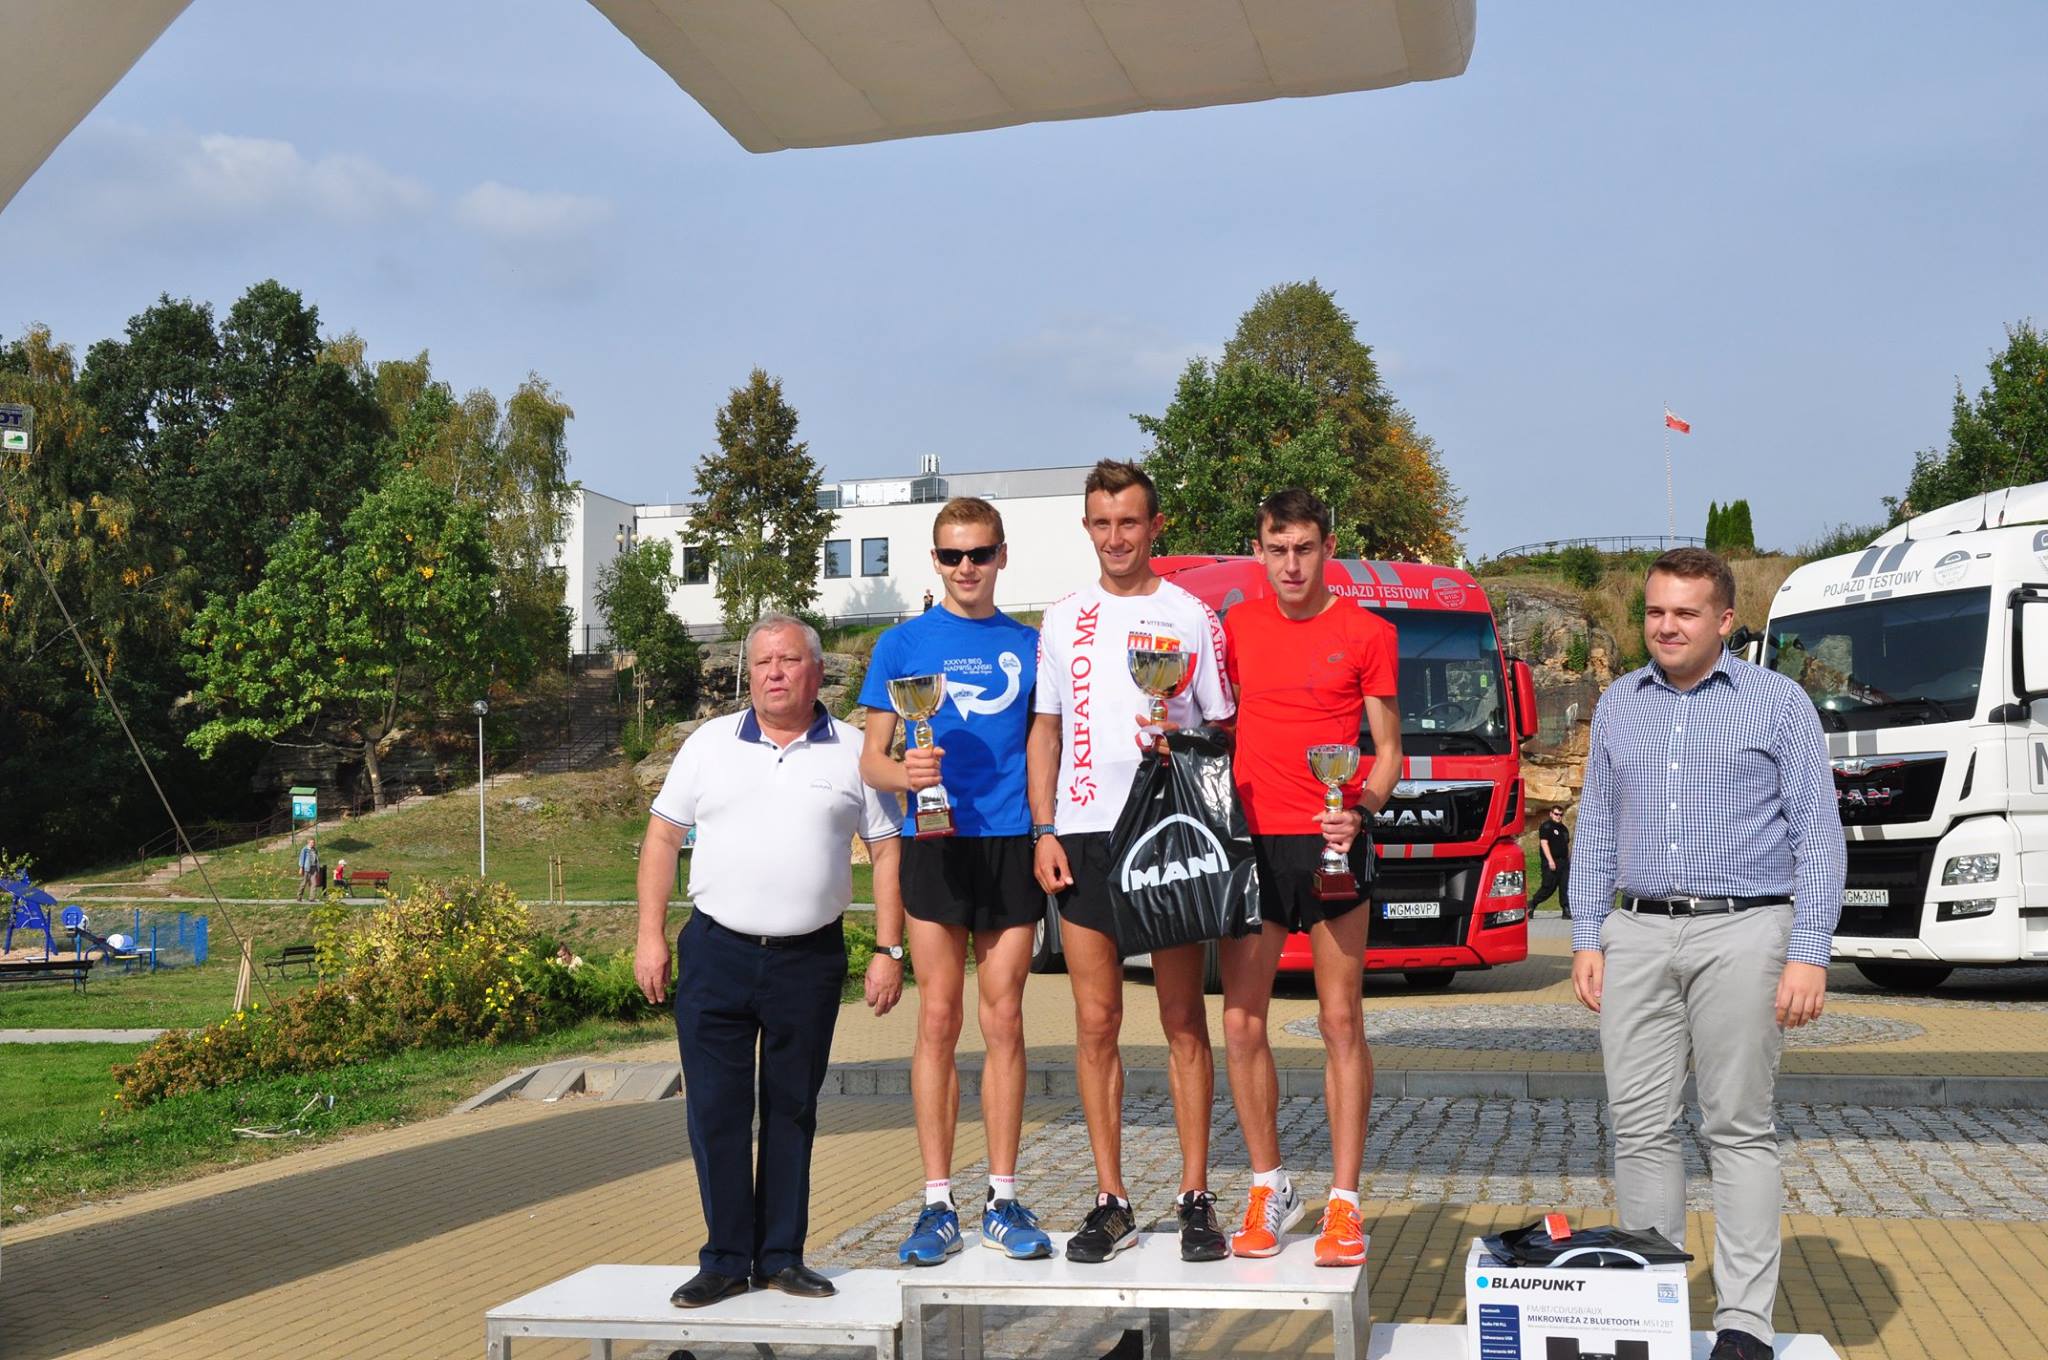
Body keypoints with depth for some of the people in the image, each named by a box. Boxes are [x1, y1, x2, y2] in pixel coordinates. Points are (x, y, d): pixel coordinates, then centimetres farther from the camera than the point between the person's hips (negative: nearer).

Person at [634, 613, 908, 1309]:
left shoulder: (853, 752, 5)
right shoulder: (710, 743, 7)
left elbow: (887, 851, 6)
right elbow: (662, 836, 9)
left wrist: (889, 950, -1)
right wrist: (650, 935, 2)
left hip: (810, 959, 0)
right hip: (716, 952, 1)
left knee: (792, 1111, 8)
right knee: (715, 1108, 0)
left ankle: (781, 1256, 18)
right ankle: (725, 1259, 10)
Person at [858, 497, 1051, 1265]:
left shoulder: (1029, 645, 11)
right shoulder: (903, 645, 6)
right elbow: (870, 761, 4)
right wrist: (903, 773, -17)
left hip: (1010, 843, 1)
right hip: (935, 845, -1)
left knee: (1003, 1020, 3)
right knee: (938, 1020, -1)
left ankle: (1003, 1201, 10)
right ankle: (937, 1204, 4)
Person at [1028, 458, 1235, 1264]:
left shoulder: (1190, 617, 4)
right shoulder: (1063, 621, 13)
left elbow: (1228, 730, 6)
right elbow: (1045, 730, 14)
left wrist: (1182, 742, -16)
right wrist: (1043, 829, 4)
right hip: (1083, 836, 3)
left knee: (1183, 1020, 1)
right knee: (1096, 1023, 4)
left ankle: (1195, 1198, 8)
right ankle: (1111, 1202, 11)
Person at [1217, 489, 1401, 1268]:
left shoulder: (1366, 633, 3)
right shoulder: (1238, 626, 10)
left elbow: (1388, 748, 3)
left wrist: (1361, 811, -14)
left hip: (1329, 841, -3)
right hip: (1249, 840, 3)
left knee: (1341, 1022, -1)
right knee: (1240, 1023, 3)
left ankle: (1343, 1206, 5)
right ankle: (1269, 1189, 18)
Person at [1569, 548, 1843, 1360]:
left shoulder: (1778, 703, 2)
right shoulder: (1618, 706, 14)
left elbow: (1817, 835, -2)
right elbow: (1597, 828, 16)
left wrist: (1810, 954, -11)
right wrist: (1587, 938, 7)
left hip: (1741, 934, -4)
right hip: (1640, 935, 4)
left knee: (1739, 1127, -1)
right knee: (1640, 1125, 2)